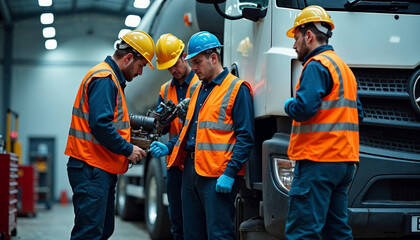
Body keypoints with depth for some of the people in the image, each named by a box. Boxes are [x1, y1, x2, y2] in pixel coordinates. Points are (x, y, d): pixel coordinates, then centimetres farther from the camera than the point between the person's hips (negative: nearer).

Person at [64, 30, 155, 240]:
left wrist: (127, 147, 12)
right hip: (91, 169, -11)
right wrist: (127, 149, -12)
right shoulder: (104, 78, -12)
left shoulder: (111, 78, 21)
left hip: (102, 169, 11)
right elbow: (100, 125, -22)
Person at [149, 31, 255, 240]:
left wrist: (230, 173, -19)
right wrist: (168, 147, 10)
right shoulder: (198, 90, 20)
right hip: (190, 170, 8)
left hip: (218, 175, -8)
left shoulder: (236, 88, -6)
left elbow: (245, 137, -12)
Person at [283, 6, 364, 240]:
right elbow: (358, 113, 24)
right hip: (345, 160, 10)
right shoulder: (344, 68, 21)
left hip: (318, 160, -10)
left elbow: (304, 108, -22)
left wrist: (289, 105, -2)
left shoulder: (316, 65, -9)